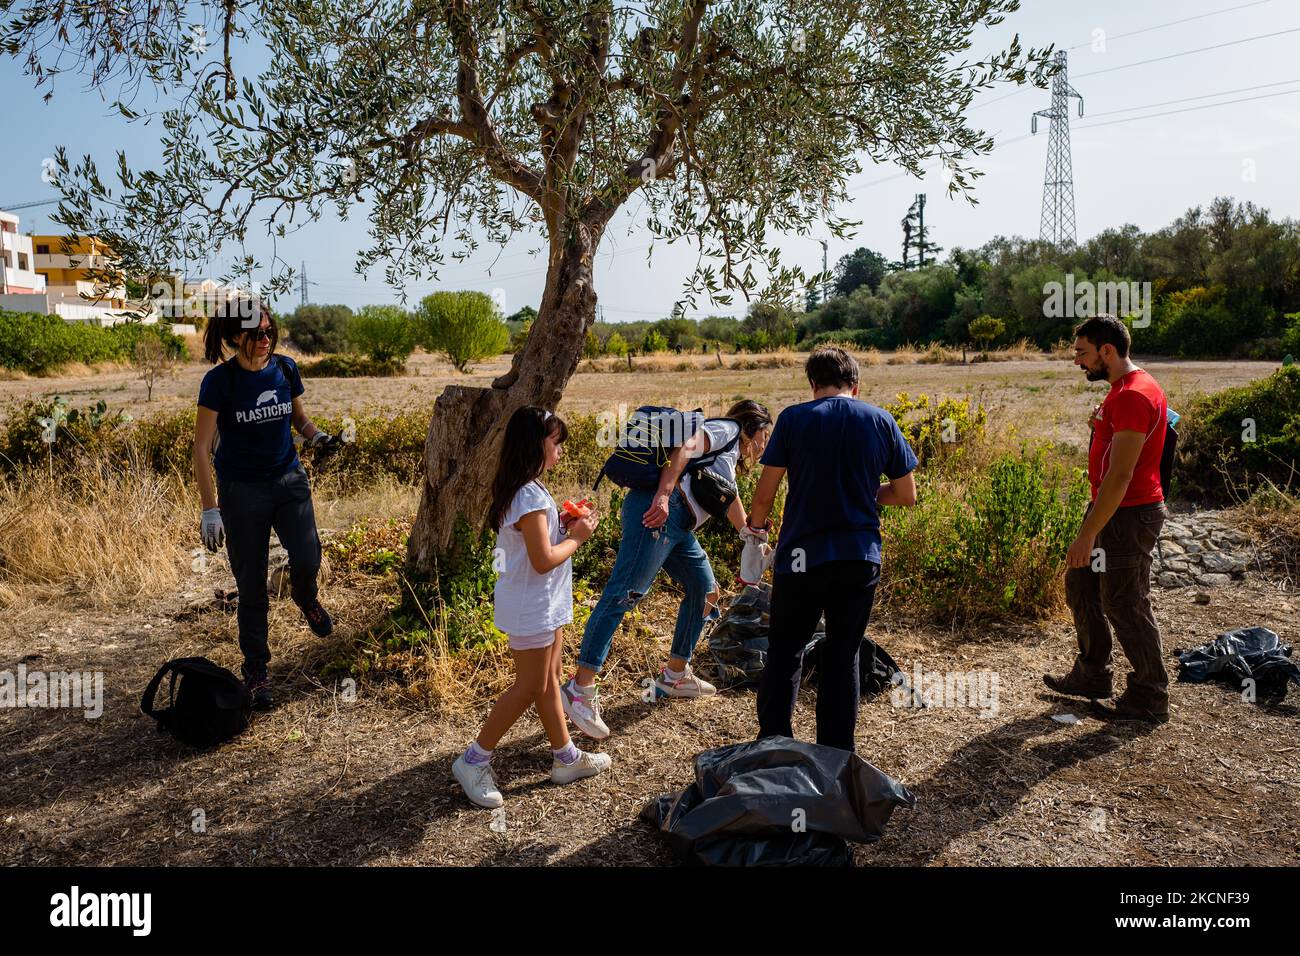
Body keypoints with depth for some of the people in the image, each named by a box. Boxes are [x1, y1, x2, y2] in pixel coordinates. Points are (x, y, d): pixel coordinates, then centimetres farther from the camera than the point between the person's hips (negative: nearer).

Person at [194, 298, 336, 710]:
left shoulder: (285, 368, -1)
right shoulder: (219, 380, -12)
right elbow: (202, 448, -11)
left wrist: (315, 435, -8)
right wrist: (209, 509, -16)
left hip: (289, 480, 3)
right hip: (241, 490, -3)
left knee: (308, 559, -16)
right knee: (251, 587, 3)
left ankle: (305, 598, 23)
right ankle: (256, 672, 21)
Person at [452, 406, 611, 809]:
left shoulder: (527, 490, 8)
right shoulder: (530, 496, -24)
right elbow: (543, 561, -25)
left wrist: (563, 526, 3)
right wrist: (577, 537, -12)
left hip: (544, 605, 10)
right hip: (531, 608, -10)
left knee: (548, 680, 17)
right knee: (530, 688, 1)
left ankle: (565, 757, 29)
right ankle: (474, 761, 13)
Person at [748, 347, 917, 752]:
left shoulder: (793, 419, -4)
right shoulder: (881, 421, 3)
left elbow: (765, 493, -4)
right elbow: (907, 495, 7)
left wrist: (756, 525, 16)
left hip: (801, 556, -2)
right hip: (860, 559, 2)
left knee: (784, 654, 12)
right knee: (842, 657, 13)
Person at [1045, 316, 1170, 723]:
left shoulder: (1134, 396, -22)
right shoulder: (1123, 389, 11)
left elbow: (1120, 475, -26)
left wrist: (1088, 534, -26)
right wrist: (1100, 426, 6)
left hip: (1128, 516, -11)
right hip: (1108, 508, 11)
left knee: (1124, 606, 0)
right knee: (1080, 587, 18)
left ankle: (1149, 698, 16)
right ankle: (1091, 675, 32)